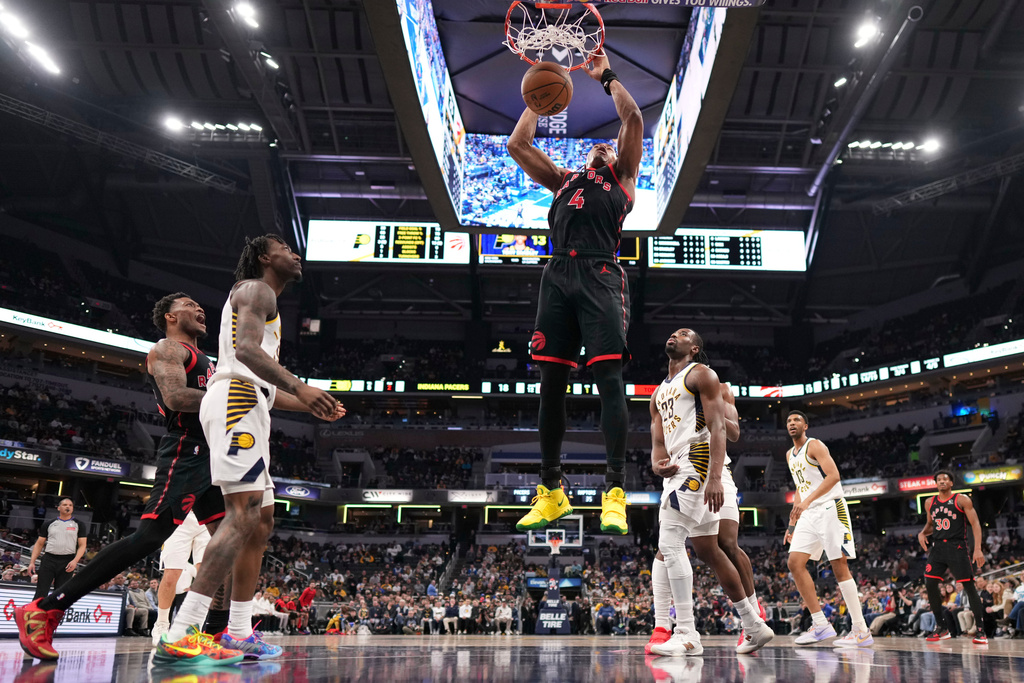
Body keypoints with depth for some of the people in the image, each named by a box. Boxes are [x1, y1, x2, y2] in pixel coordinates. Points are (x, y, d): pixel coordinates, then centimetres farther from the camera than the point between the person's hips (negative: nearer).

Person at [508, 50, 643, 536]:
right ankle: (551, 492, 10)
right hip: (558, 276, 4)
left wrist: (606, 76, 22)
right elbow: (517, 144, 29)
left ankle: (614, 493, -13)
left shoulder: (622, 177, 22)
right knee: (551, 384, 1)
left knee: (609, 380, -13)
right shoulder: (563, 180, 30)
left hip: (599, 277, -4)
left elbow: (634, 120, 12)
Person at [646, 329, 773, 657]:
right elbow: (658, 442, 18)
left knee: (670, 542, -18)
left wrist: (715, 478, -24)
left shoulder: (701, 374, 0)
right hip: (677, 471, 9)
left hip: (698, 462, -9)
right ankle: (754, 626, 22)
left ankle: (687, 636, -16)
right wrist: (657, 463, -8)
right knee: (709, 551, 12)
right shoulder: (659, 393, 24)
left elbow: (718, 427, -12)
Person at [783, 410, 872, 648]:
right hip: (809, 513, 8)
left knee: (839, 566, -9)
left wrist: (807, 500, -29)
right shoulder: (790, 455, 19)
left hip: (830, 508, -8)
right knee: (795, 562, -5)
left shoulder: (814, 446, -7)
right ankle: (820, 624, -1)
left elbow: (833, 475, -20)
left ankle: (861, 631, -4)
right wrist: (792, 523, 19)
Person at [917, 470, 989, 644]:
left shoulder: (962, 500, -4)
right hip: (938, 547, 5)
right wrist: (922, 533, 3)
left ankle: (980, 631, 2)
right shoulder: (930, 503, 11)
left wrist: (978, 549, -18)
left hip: (958, 546, -5)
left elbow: (975, 524, -8)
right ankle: (941, 629, 9)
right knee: (930, 584, -3)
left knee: (969, 586, -6)